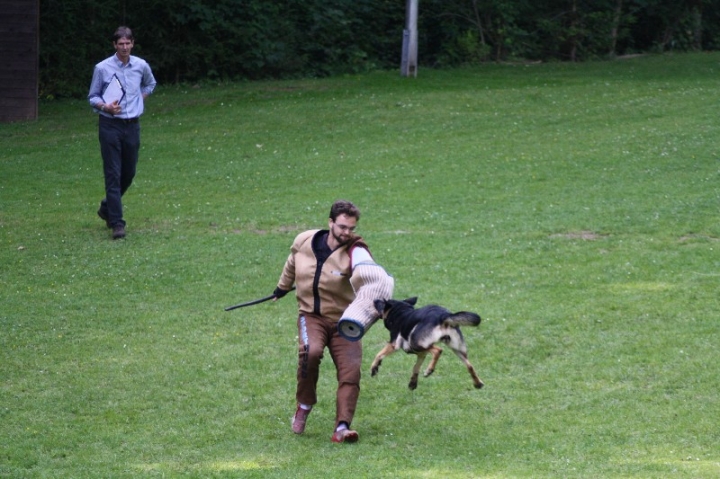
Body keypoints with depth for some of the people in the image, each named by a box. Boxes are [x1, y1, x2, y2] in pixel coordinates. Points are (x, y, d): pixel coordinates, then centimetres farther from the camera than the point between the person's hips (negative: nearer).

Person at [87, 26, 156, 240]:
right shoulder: (102, 68, -5)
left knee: (129, 173, 11)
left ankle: (107, 207, 35)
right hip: (110, 125, -4)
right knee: (113, 174, -7)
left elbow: (150, 84, 27)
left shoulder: (141, 66, 5)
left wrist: (140, 99, 11)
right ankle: (117, 223, -7)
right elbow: (92, 97, 2)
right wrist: (105, 106, -17)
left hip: (132, 125, 4)